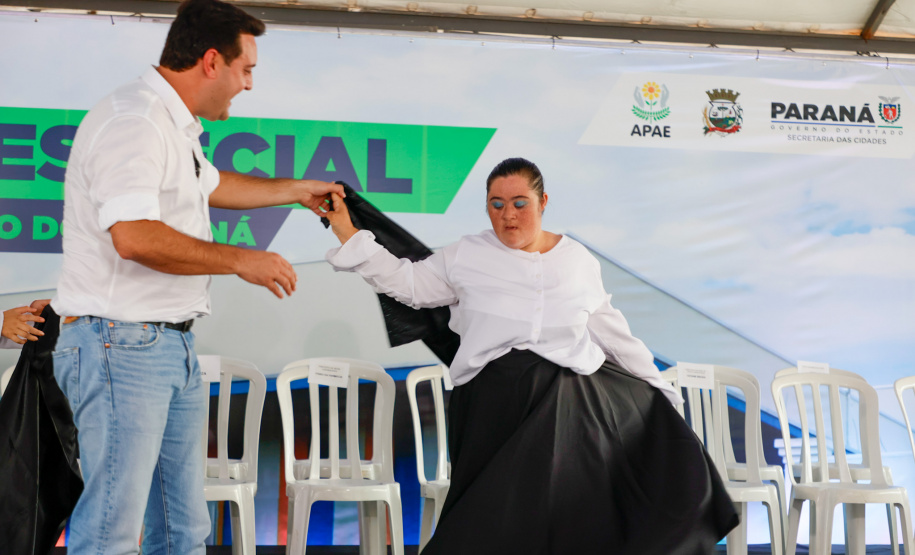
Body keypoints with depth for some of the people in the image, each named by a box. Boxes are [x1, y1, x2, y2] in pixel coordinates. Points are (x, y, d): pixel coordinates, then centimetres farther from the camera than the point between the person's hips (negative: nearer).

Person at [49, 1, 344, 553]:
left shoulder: (177, 126, 17)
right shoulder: (132, 123, -17)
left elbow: (212, 185, 38)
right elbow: (134, 237, -28)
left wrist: (299, 189, 46)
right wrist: (240, 259, -19)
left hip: (175, 344, 10)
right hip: (122, 346, -10)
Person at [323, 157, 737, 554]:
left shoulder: (578, 260, 15)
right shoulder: (466, 256, 11)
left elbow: (608, 328, 19)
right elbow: (405, 282, 10)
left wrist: (657, 385, 19)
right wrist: (347, 232, 4)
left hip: (571, 386, 3)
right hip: (496, 396, -2)